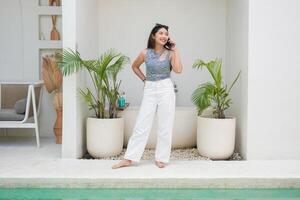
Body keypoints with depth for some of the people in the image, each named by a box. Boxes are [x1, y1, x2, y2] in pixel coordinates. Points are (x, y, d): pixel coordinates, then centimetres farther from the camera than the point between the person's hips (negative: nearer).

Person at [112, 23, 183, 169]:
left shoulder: (170, 53, -1)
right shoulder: (145, 53, 1)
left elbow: (178, 70, -18)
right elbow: (134, 66, 19)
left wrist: (175, 50, -12)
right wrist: (144, 79, 9)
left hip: (166, 89, -1)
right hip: (149, 90, 1)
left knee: (164, 126, 3)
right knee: (141, 125, 1)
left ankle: (161, 158, 15)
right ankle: (129, 158, 6)